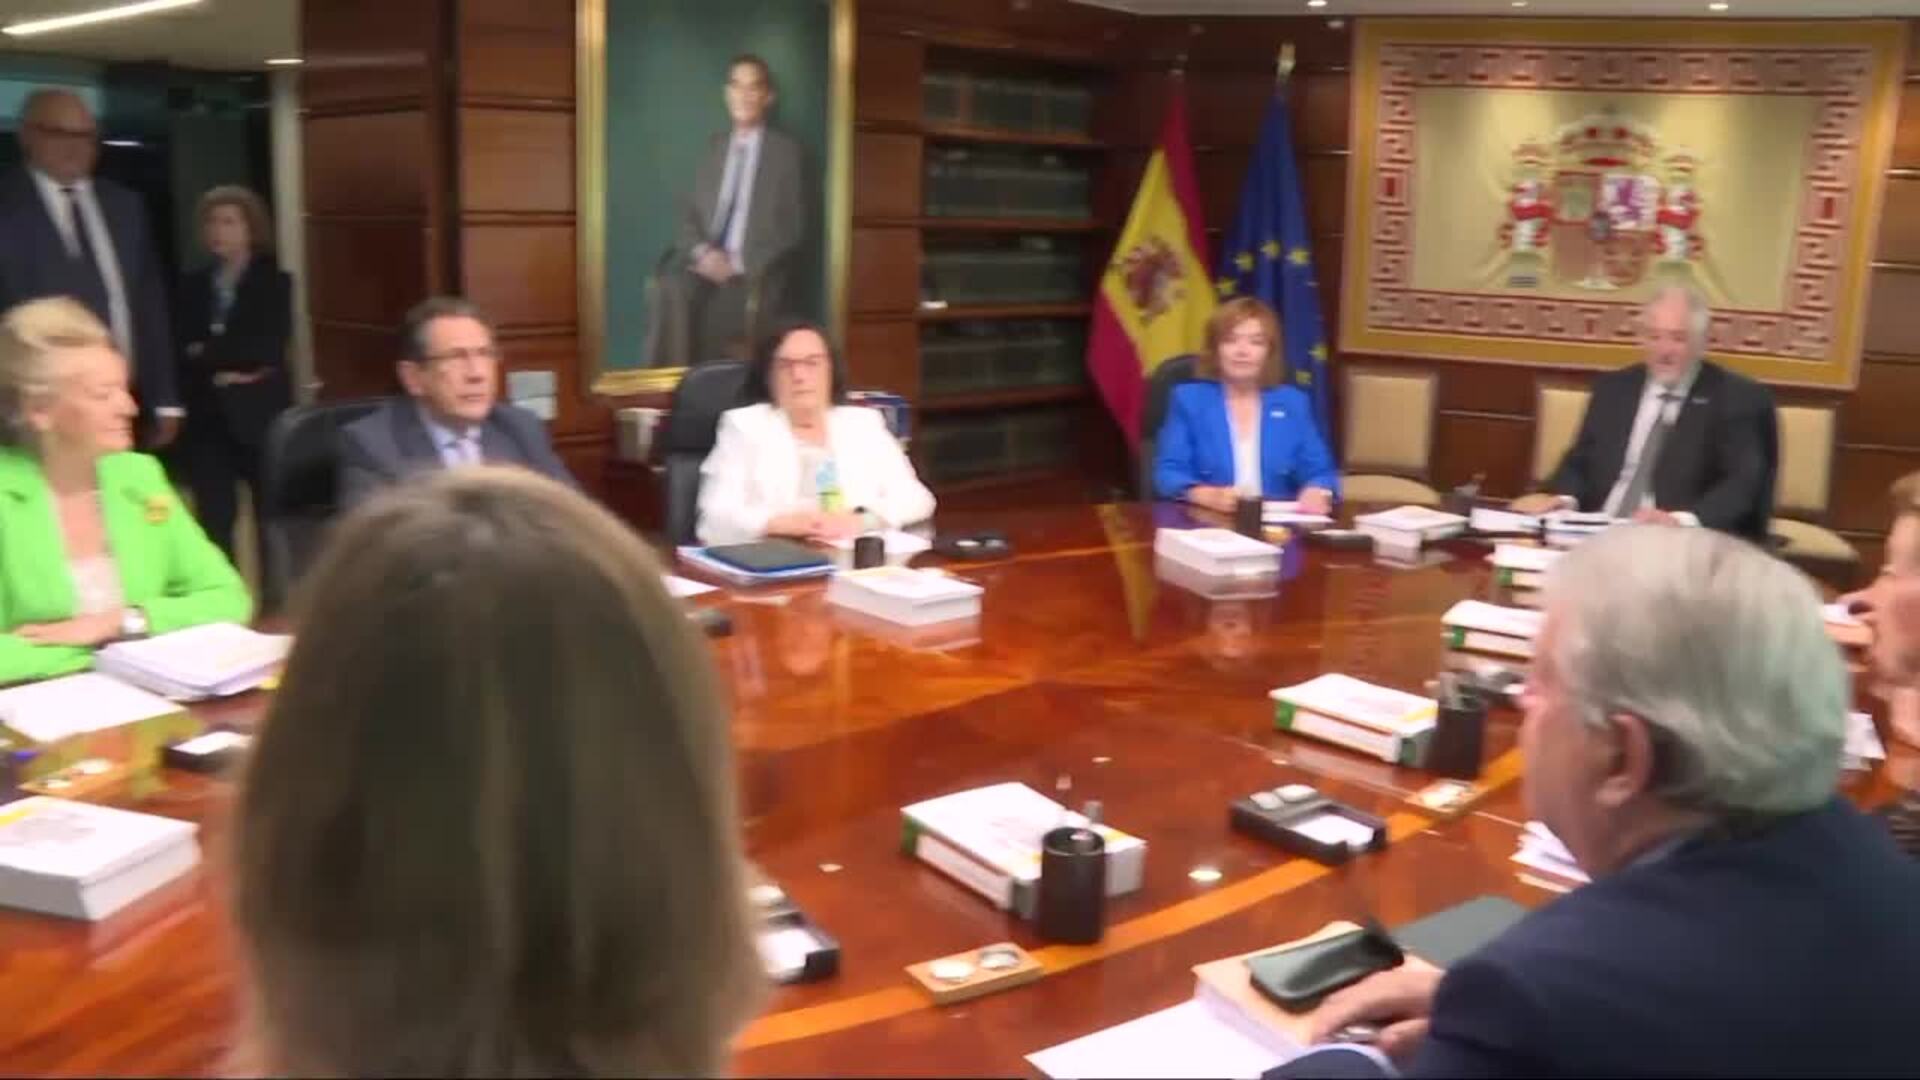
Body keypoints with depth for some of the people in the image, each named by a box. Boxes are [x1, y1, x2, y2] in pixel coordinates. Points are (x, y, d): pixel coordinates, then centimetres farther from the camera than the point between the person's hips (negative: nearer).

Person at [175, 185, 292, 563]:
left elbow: (268, 348, -12)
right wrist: (220, 371, -7)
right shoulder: (192, 286, 10)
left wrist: (207, 354, -6)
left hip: (260, 416, -3)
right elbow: (180, 354, 6)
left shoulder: (274, 282, 1)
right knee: (213, 522, 2)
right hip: (207, 419, 3)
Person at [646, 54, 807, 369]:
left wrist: (740, 261, -12)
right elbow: (690, 214, 15)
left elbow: (792, 226, 0)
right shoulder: (716, 146, 20)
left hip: (756, 270, -3)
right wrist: (703, 252, -7)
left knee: (715, 311, -34)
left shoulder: (786, 150, 7)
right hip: (707, 263, 3)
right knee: (670, 291, -31)